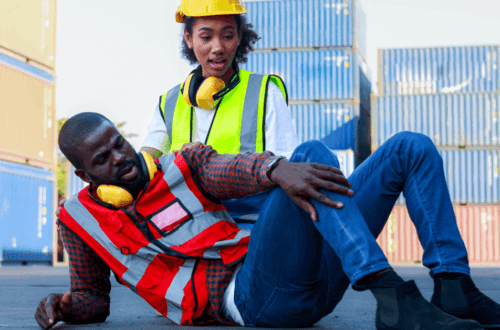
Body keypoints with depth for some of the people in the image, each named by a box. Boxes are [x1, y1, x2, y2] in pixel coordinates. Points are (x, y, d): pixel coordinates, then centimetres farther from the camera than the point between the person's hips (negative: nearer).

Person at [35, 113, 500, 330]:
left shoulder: (183, 167, 15)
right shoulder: (81, 219, 14)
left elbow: (231, 171, -7)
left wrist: (277, 170, -31)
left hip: (310, 279, 5)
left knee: (411, 148, -1)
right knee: (312, 152, -29)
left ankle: (453, 287, -12)